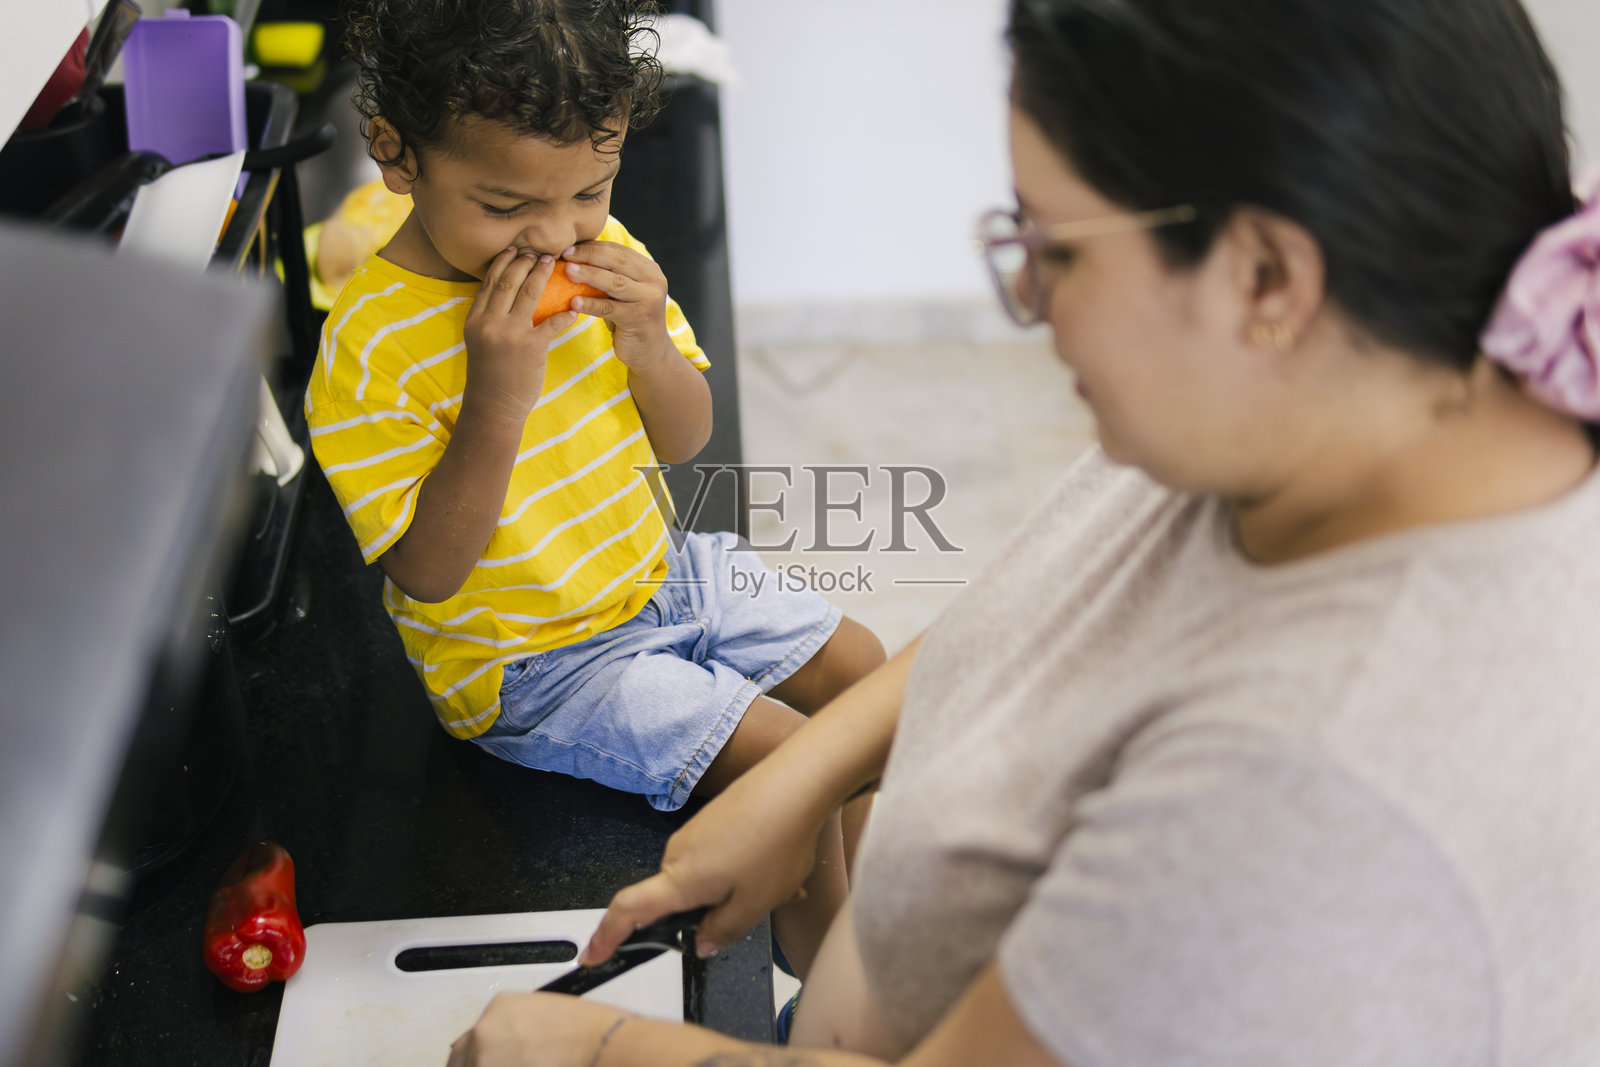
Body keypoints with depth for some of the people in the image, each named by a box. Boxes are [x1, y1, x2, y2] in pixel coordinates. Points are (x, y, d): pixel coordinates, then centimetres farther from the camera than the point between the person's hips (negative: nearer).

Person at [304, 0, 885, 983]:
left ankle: (845, 891, 39)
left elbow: (685, 440, 2)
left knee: (857, 665, 14)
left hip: (654, 574, 8)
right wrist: (497, 396, -36)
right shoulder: (370, 350, -26)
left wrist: (647, 342, -20)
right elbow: (429, 572, -25)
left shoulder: (600, 256, -7)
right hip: (532, 661, -7)